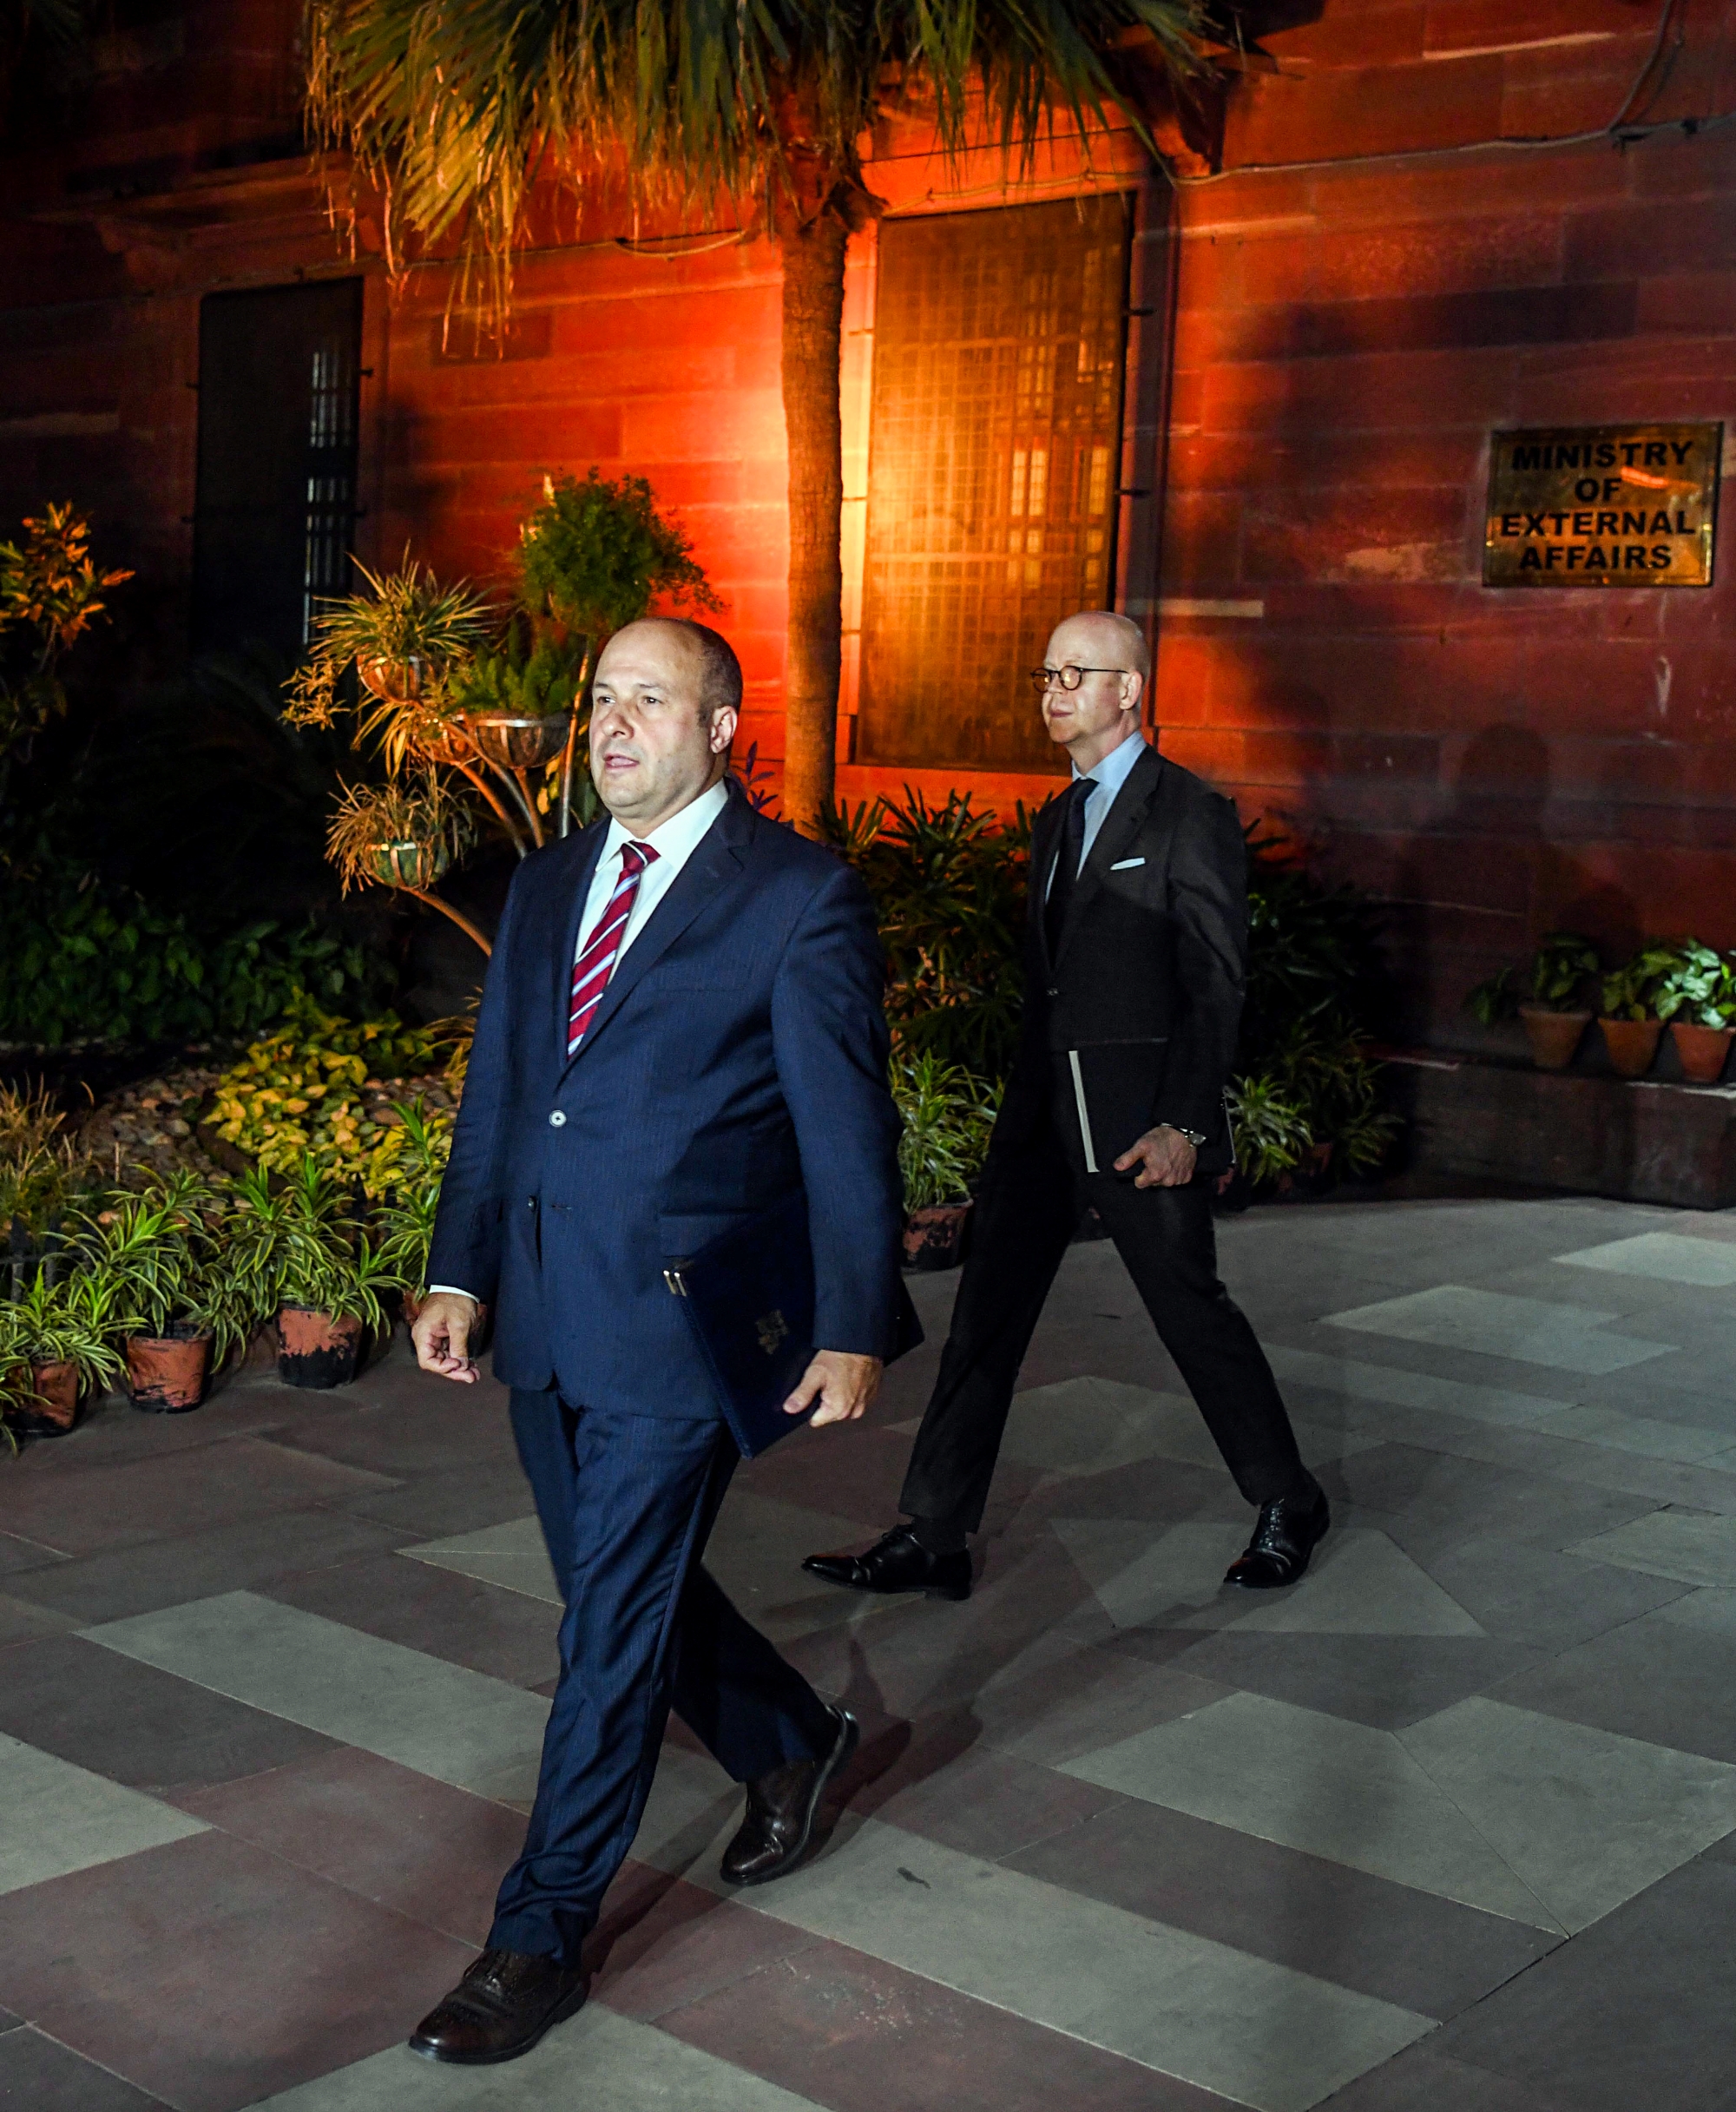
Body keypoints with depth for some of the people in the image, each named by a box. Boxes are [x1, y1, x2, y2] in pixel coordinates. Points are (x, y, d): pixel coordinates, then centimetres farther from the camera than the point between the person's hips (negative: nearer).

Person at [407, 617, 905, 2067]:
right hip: (546, 1317, 7)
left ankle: (541, 1939, 12)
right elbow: (497, 1089, 16)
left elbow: (847, 1128, -7)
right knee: (621, 1585, 17)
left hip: (683, 1317, -7)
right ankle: (791, 1743, 44)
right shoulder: (550, 884, 13)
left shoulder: (799, 898, -7)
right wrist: (459, 1272, 10)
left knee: (616, 1620, -1)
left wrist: (854, 1327, -8)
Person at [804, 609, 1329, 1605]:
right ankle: (932, 1540, 10)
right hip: (1044, 1111, 7)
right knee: (987, 1316, 5)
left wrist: (1184, 1124, -18)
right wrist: (1027, 1103, 15)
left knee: (1191, 1308, 4)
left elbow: (1216, 984, -12)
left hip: (1143, 1116, -7)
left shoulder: (1192, 816, -8)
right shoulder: (1059, 820, 16)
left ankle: (1288, 1505, 25)